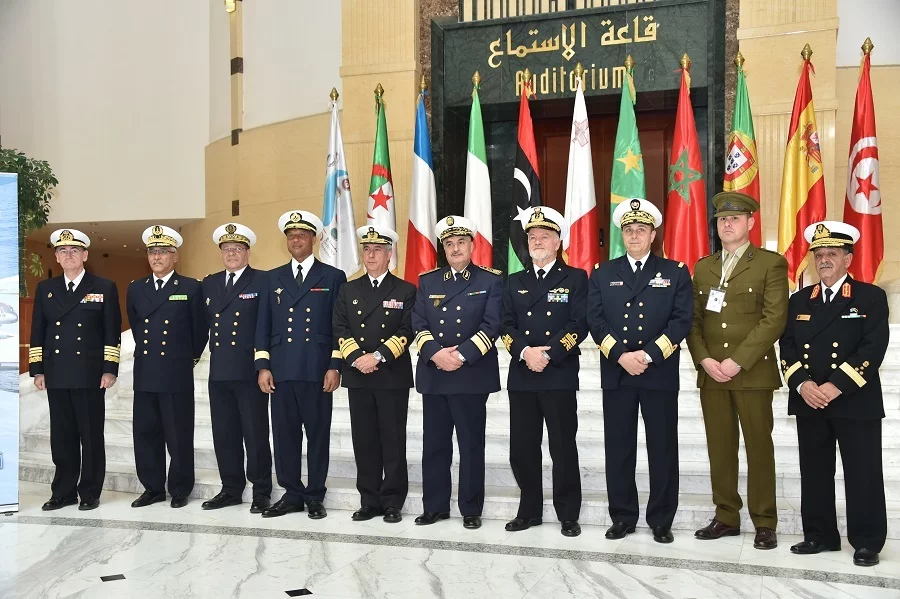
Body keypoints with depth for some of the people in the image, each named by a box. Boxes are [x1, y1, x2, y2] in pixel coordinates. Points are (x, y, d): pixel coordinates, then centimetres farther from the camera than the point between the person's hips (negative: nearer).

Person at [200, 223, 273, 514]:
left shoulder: (263, 281, -3)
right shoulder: (210, 283, 14)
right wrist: (213, 350, 9)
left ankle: (261, 491, 11)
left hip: (250, 370, -5)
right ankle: (231, 489, 21)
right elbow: (205, 323, 19)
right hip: (219, 370, 6)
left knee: (255, 433, 1)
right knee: (224, 434, 10)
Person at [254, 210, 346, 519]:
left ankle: (315, 496, 14)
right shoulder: (272, 278, 14)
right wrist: (262, 366, 2)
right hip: (281, 370, 3)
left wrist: (335, 367, -7)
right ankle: (291, 494, 17)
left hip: (318, 371, -3)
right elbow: (263, 325, 11)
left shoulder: (333, 277, 4)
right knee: (284, 434, 6)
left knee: (318, 434, 3)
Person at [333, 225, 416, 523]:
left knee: (393, 441, 1)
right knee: (364, 441, 6)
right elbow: (340, 329, 4)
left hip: (393, 376, -3)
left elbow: (406, 331, -5)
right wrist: (356, 358, -11)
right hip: (358, 376, 3)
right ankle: (369, 501, 15)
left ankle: (393, 502, 10)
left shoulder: (406, 291, 4)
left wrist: (378, 356, -16)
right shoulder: (348, 290, 13)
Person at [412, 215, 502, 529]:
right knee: (434, 445, 8)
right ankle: (435, 506, 19)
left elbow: (492, 325, -6)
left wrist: (462, 355, -16)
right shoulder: (427, 281, 13)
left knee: (471, 445, 3)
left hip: (472, 375, -3)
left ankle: (471, 509, 14)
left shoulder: (491, 281, 3)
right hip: (433, 375, 3)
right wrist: (435, 353, -13)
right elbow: (418, 324, 4)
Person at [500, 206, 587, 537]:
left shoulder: (575, 278, 4)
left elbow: (579, 325, -6)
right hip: (521, 377, 4)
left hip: (560, 376, -4)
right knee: (522, 449, 7)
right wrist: (525, 352, -12)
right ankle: (529, 510, 21)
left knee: (563, 448, 1)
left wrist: (548, 353, -16)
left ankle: (568, 515, 12)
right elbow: (506, 326, 6)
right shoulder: (515, 282, 15)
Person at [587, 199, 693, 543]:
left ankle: (661, 520, 15)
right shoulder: (602, 274, 10)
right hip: (616, 374, 1)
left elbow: (681, 321, -4)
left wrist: (648, 355, -15)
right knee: (618, 449, 5)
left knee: (663, 449, 4)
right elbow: (595, 321, 1)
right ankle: (623, 517, 17)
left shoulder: (675, 273, 6)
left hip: (661, 374, -1)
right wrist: (621, 356, -13)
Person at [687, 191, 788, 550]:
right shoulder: (703, 267, 15)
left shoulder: (771, 264, 0)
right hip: (711, 373, 4)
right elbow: (693, 320, 10)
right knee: (719, 449, 8)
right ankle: (726, 517, 18)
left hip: (752, 372, -4)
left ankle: (765, 523, 12)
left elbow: (774, 320, -10)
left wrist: (737, 362, -16)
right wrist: (705, 361, -6)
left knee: (759, 448, 1)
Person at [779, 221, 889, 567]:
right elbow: (787, 347, 6)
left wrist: (836, 386, -18)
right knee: (814, 474, 9)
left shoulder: (871, 297, 0)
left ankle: (867, 542, 13)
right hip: (808, 402, 4)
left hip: (856, 402, -4)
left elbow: (873, 348, -10)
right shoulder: (799, 300, 12)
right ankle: (820, 535, 20)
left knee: (863, 475, 1)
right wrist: (801, 384, -11)